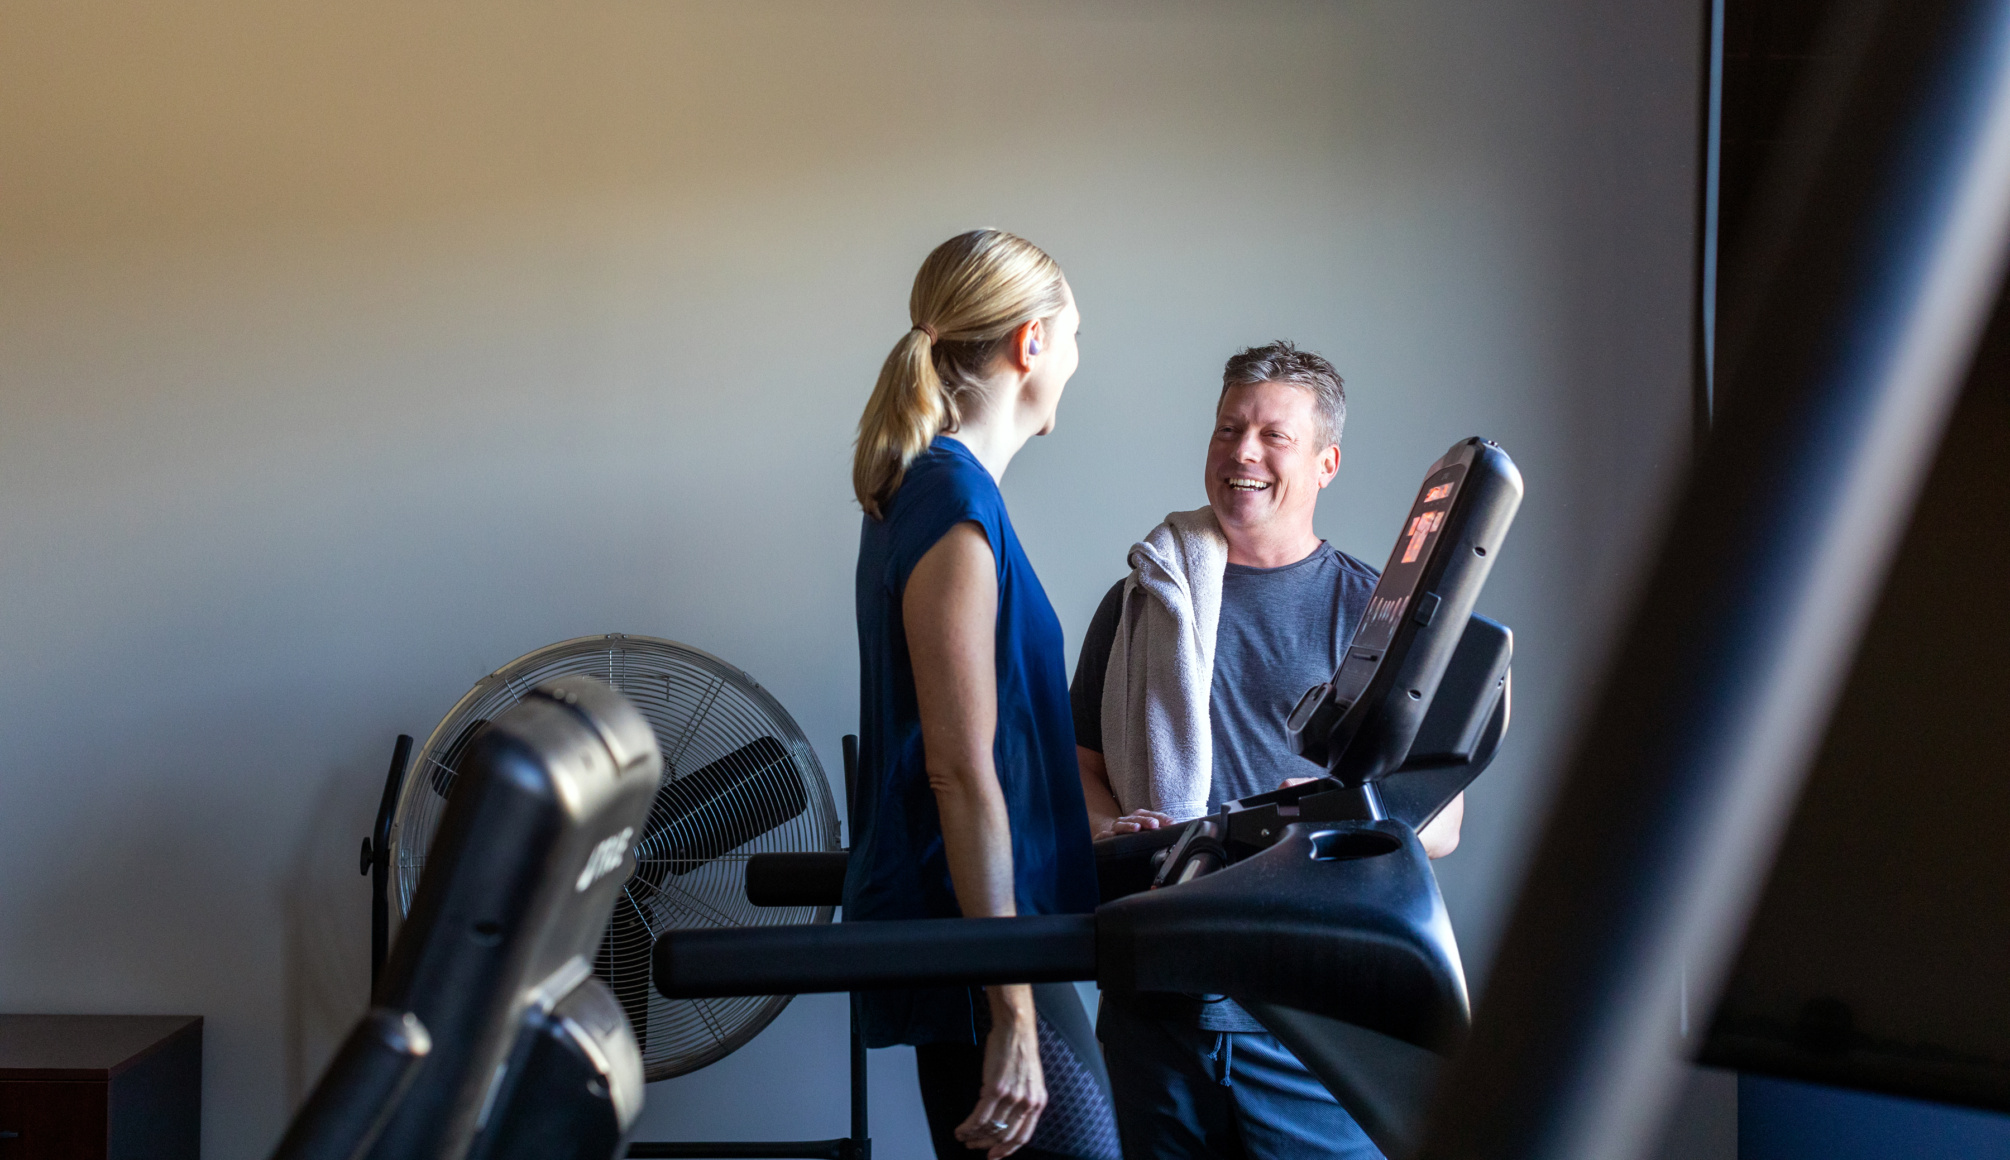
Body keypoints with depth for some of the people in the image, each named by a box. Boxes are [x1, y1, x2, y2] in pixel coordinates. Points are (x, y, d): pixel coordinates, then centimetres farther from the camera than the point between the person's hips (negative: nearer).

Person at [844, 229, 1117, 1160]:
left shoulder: (917, 490, 14)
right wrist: (1013, 1014, -21)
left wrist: (1090, 828, 33)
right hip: (973, 931, -10)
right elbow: (961, 770, -21)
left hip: (943, 917, 10)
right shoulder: (958, 508, -16)